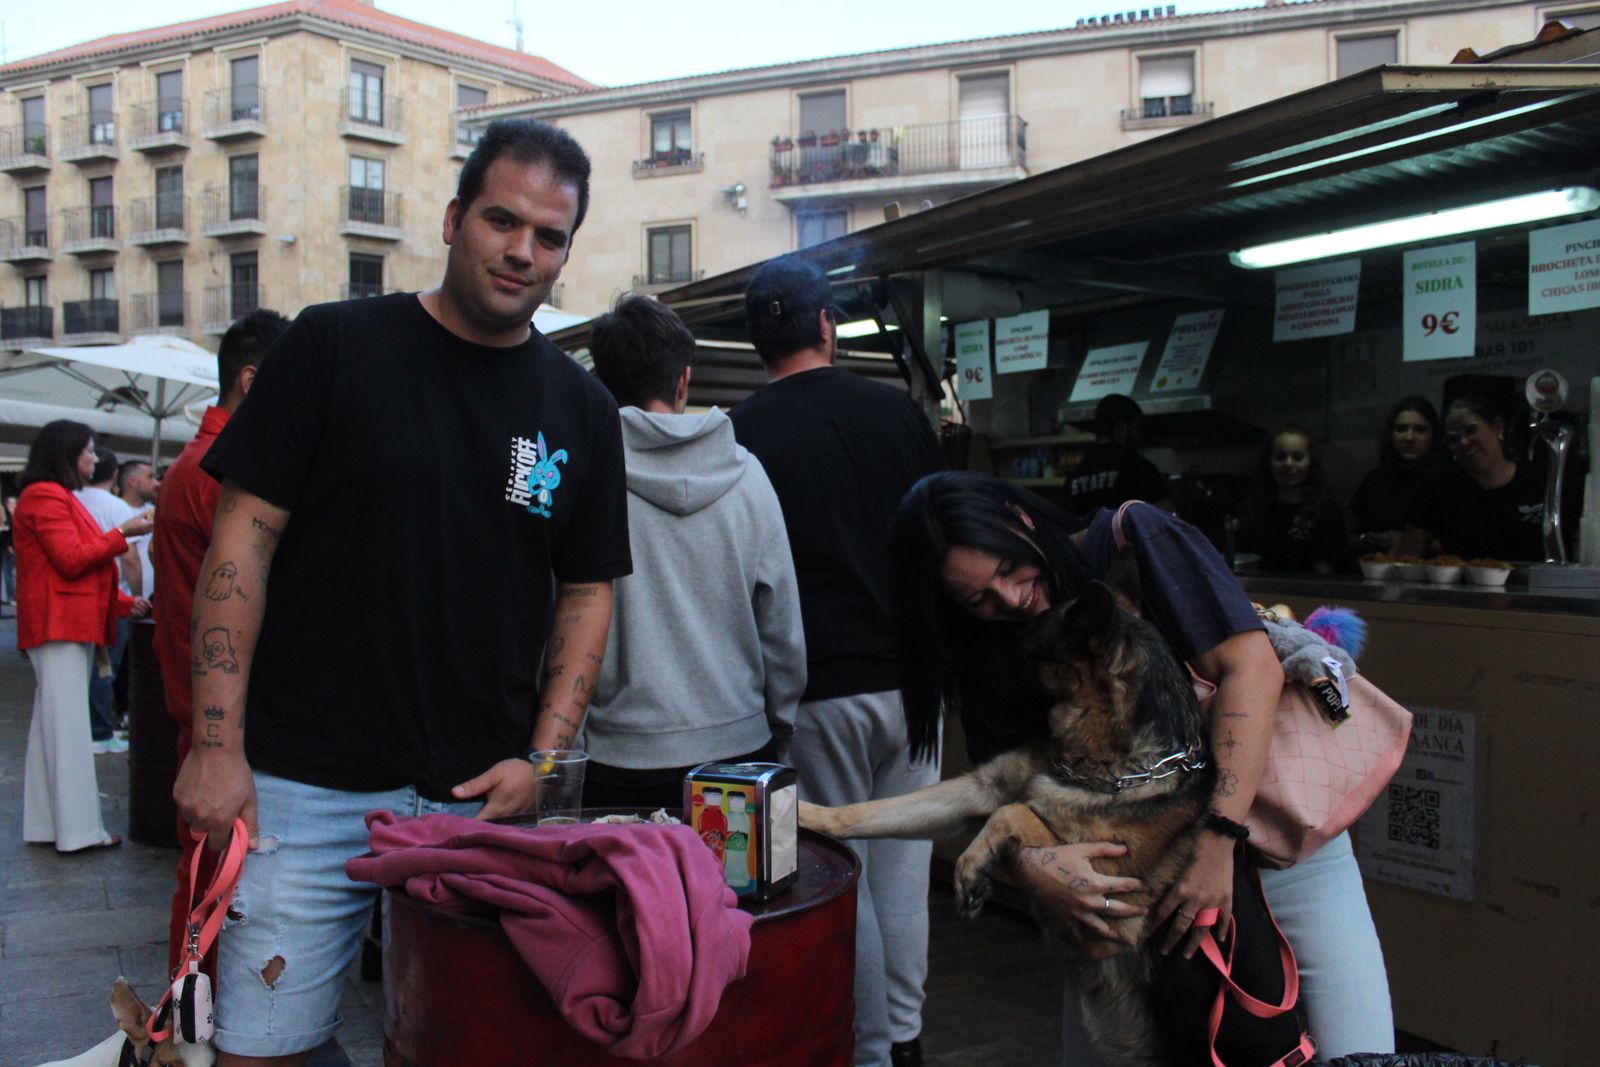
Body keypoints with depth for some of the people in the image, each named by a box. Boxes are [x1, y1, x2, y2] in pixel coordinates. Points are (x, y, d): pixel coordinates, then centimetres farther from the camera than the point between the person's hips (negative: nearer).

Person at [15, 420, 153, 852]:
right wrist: (123, 533, -11)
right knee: (68, 725, -8)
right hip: (58, 626, -10)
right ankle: (78, 829, -6)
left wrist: (126, 603, 14)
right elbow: (72, 560, -17)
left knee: (52, 724, 10)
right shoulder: (44, 496, -9)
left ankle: (47, 824, 14)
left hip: (72, 624, 10)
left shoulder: (59, 498, 22)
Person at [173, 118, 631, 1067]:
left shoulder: (582, 408, 6)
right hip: (304, 784, -2)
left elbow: (588, 591, 9)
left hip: (483, 798, 3)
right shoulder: (334, 345, -2)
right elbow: (243, 537, -3)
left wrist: (540, 759, -2)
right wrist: (217, 744, -8)